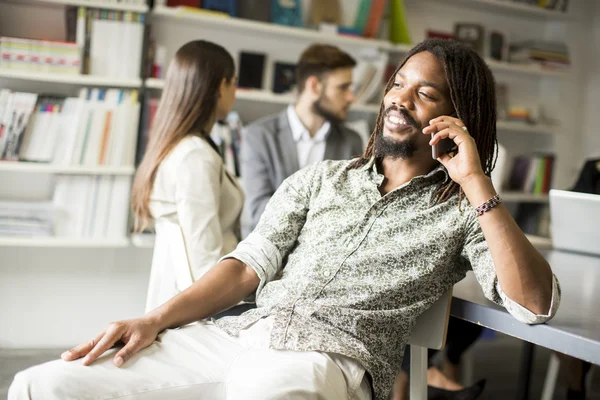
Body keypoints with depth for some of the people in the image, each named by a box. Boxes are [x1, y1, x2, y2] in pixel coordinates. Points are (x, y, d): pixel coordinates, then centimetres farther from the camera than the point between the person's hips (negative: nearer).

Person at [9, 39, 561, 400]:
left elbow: (537, 304, -5)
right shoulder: (319, 180, 21)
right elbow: (251, 263, 12)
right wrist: (156, 319, -2)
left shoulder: (459, 213, 9)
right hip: (239, 331, 4)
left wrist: (477, 184, -8)